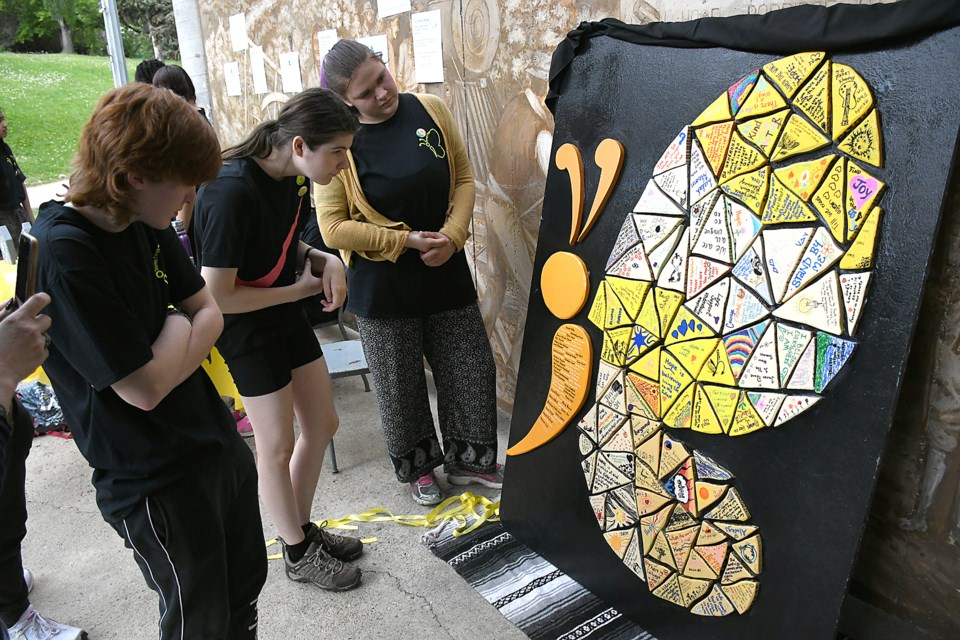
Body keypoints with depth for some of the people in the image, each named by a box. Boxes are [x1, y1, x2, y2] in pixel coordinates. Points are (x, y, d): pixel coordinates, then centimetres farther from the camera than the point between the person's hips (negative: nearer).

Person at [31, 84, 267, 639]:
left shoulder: (147, 225, -1)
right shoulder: (64, 256, -26)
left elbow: (211, 314, 2)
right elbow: (146, 387, -24)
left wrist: (171, 348, -15)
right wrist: (178, 328, -8)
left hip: (221, 446, 7)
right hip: (158, 486, -7)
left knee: (245, 592, 24)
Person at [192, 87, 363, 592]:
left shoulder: (292, 178, -5)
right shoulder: (232, 193, -30)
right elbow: (216, 296, -27)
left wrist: (323, 260, -10)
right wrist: (303, 288, -18)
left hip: (286, 315, 8)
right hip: (244, 328, -8)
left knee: (323, 425, 15)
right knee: (278, 445, 5)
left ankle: (303, 527, 37)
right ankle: (298, 553, 28)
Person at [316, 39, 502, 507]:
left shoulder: (430, 110, -3)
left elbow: (464, 180, 4)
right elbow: (333, 228, -13)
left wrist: (451, 236, -12)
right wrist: (407, 241, -16)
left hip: (446, 272, 3)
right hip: (382, 285, -3)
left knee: (470, 368, 12)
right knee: (400, 385, 11)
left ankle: (466, 459, 34)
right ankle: (418, 467, 36)